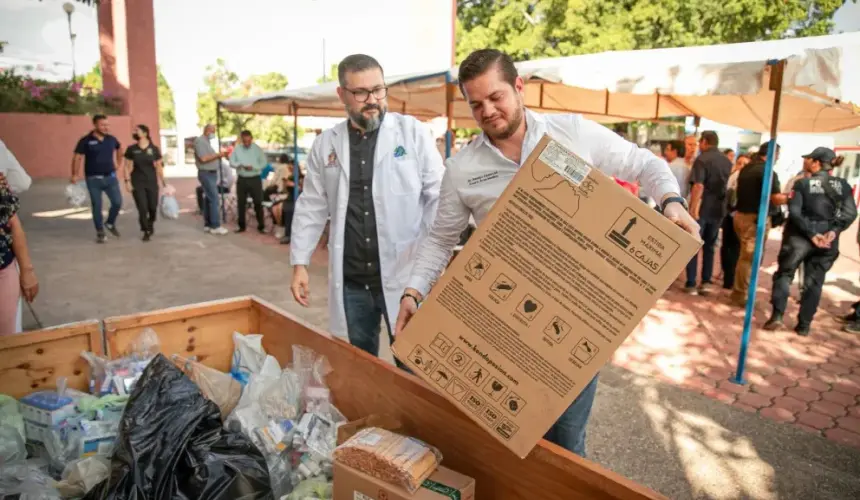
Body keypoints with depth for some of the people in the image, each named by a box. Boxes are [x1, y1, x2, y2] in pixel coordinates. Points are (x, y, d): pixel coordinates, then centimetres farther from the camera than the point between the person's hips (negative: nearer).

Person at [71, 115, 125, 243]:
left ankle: (110, 223, 26)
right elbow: (77, 158, -8)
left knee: (118, 202, 0)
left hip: (110, 177, 3)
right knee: (97, 206, 3)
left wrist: (119, 164, 16)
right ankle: (100, 232, 15)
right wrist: (75, 174, -17)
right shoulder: (86, 141, -8)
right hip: (93, 179, -3)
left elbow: (119, 150, 24)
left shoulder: (111, 139, 4)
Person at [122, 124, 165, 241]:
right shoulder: (131, 149, 1)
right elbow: (127, 167, 2)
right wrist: (127, 181, -6)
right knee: (142, 208, -4)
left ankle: (151, 224, 35)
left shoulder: (154, 149, 0)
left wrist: (163, 182, 3)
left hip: (152, 182, 0)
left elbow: (159, 166, 4)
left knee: (153, 207, 4)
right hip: (137, 183, 0)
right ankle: (146, 231, 11)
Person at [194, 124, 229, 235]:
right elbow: (203, 159, -22)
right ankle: (215, 226, -11)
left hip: (211, 173, 10)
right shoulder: (200, 141, -12)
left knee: (208, 199, 10)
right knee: (214, 199, -12)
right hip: (206, 174, -10)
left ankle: (208, 225, 15)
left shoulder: (207, 142, 19)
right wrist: (217, 155, -18)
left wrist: (219, 155, 9)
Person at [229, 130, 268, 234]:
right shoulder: (237, 149, 4)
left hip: (255, 179, -2)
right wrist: (240, 165, -19)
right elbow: (232, 162, 2)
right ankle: (242, 226, 17)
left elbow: (263, 163, -4)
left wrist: (253, 167, -20)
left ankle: (261, 226, 5)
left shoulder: (257, 149, -1)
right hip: (242, 179, 2)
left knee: (258, 203, -2)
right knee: (241, 203, 7)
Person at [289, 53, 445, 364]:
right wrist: (299, 263, 7)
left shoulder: (414, 133, -1)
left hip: (404, 274, -3)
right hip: (350, 281, 3)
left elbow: (439, 196, -2)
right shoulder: (325, 144, 8)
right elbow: (311, 207, 12)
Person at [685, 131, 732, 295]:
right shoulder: (727, 162, 10)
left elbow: (698, 186, -21)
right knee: (709, 246, 14)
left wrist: (693, 208, -21)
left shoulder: (702, 159, -11)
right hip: (718, 209, 6)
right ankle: (706, 282, 13)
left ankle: (691, 284, 2)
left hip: (702, 209, -6)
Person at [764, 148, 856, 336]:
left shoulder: (802, 183, -5)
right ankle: (804, 325, 14)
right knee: (814, 282, 10)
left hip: (800, 236, -3)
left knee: (784, 273, 10)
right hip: (827, 239, 3)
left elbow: (795, 212, -15)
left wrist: (811, 234, -13)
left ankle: (777, 315, -4)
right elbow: (850, 213, -6)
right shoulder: (843, 185, 4)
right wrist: (834, 231, -10)